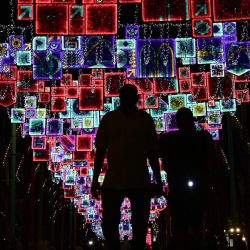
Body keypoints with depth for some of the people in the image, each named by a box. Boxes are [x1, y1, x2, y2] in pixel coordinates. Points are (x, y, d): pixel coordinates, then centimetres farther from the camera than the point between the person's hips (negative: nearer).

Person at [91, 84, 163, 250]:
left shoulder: (145, 119, 4)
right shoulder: (108, 119, 4)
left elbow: (152, 153, 6)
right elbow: (100, 151, 6)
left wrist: (158, 181, 6)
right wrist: (95, 180, 4)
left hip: (140, 183, 0)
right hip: (113, 182, 0)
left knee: (140, 225, 8)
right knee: (109, 223, 2)